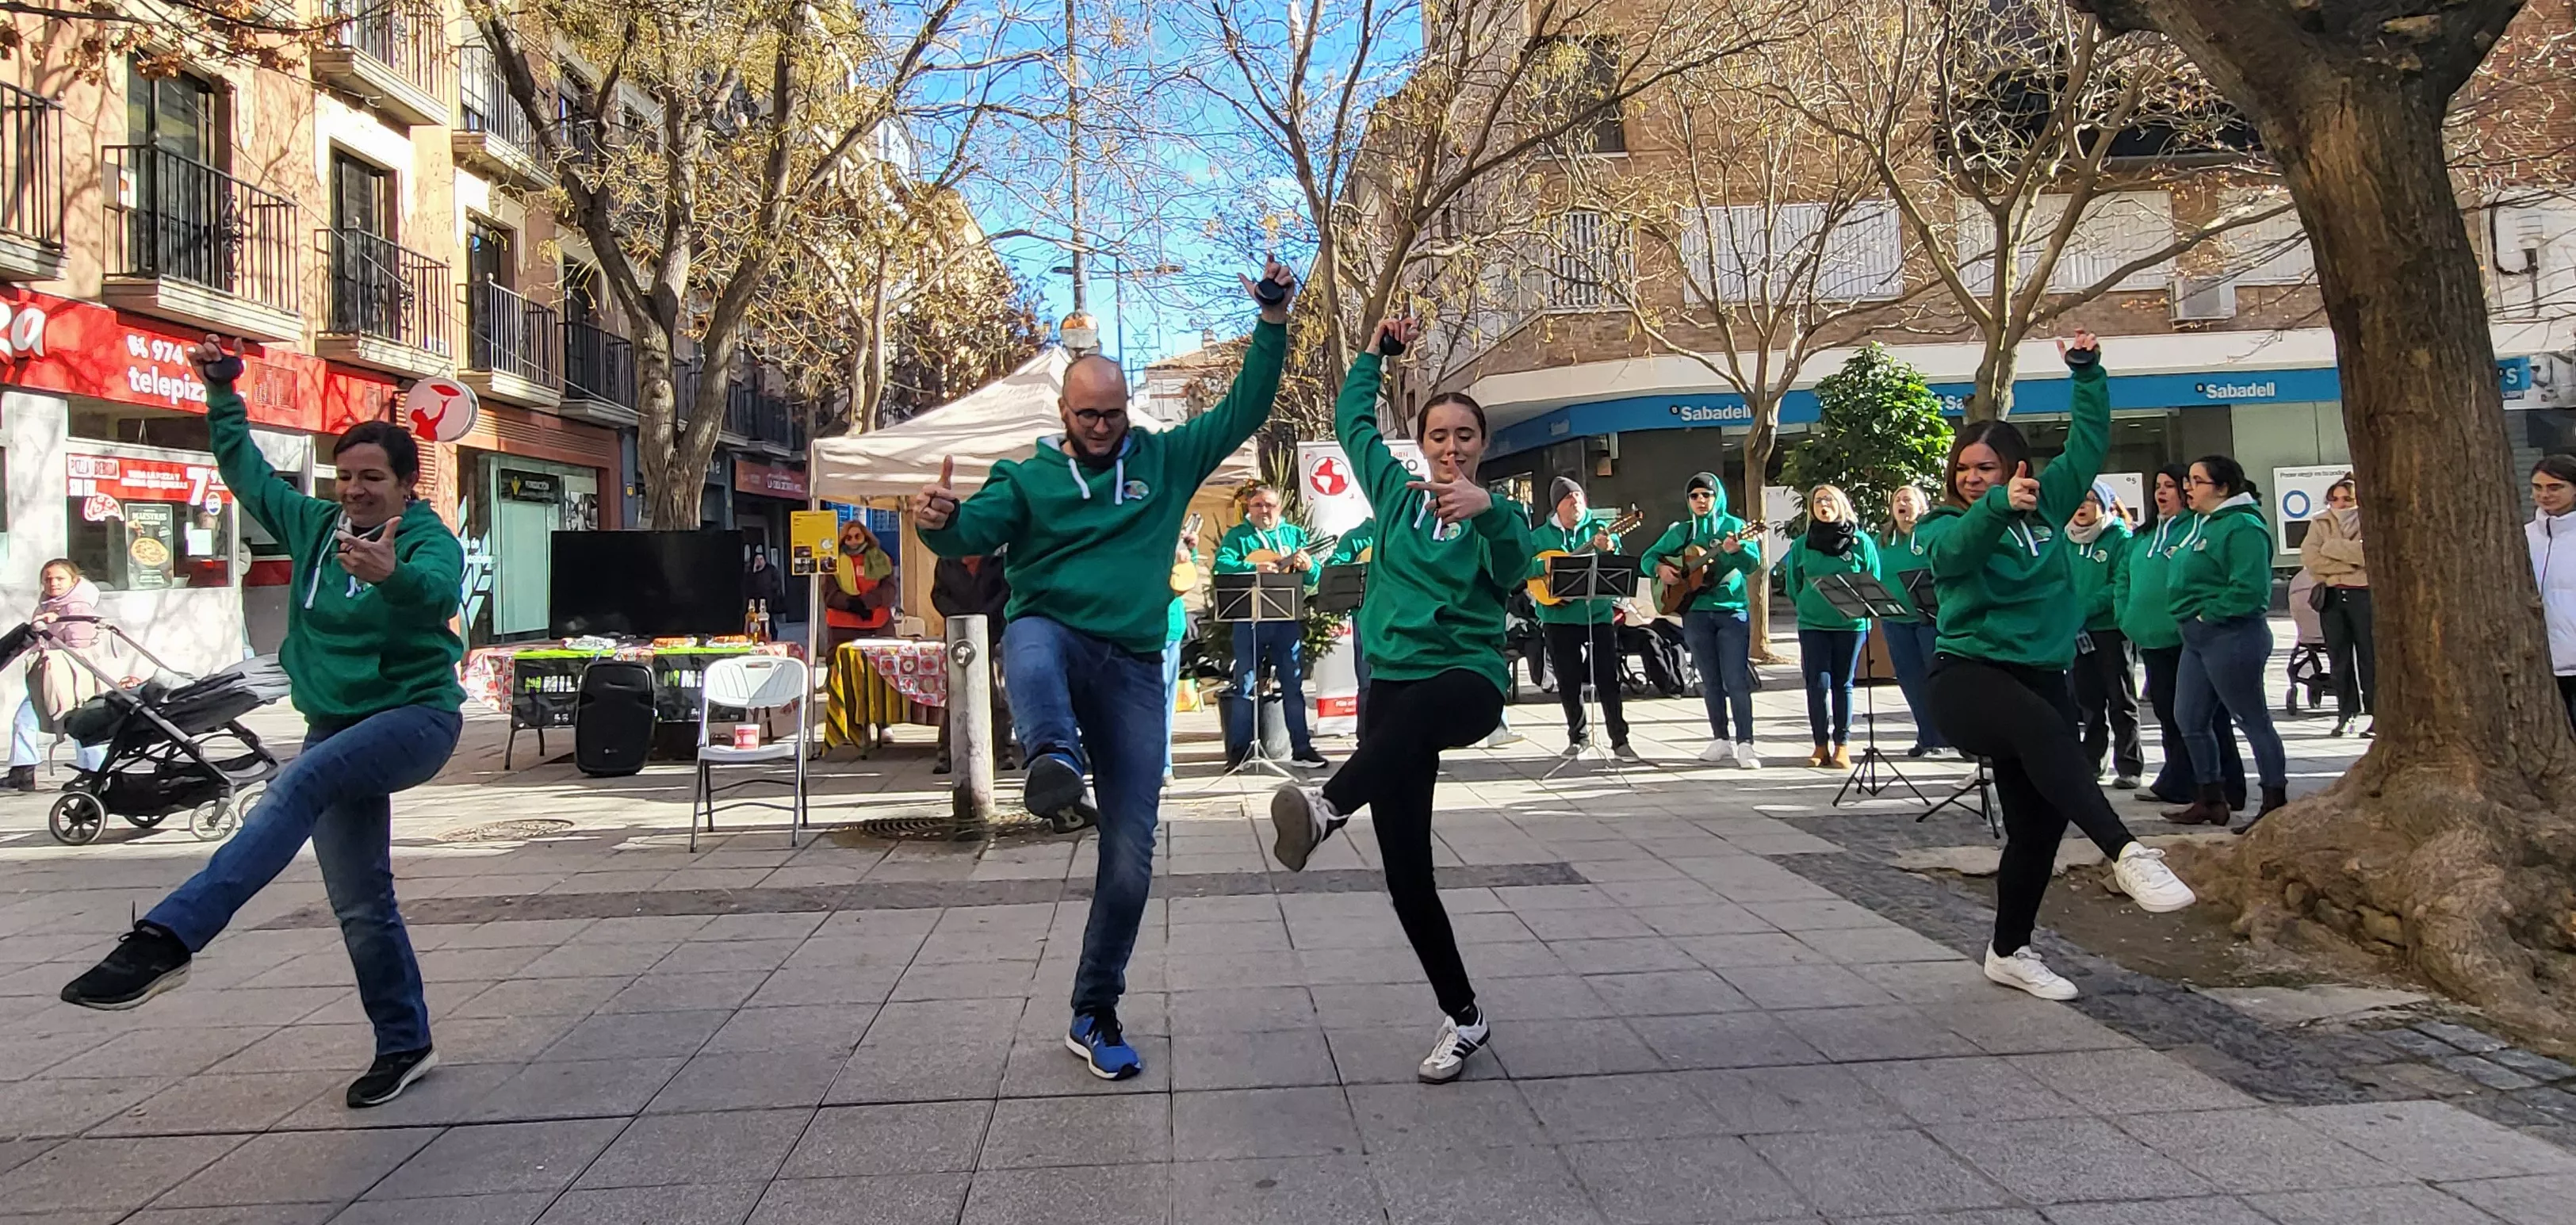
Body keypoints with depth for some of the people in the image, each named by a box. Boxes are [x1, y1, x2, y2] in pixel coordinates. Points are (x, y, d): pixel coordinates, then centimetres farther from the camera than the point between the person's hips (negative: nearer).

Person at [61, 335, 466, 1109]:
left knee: (298, 787, -34)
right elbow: (246, 470, 23)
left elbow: (435, 591, -35)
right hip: (334, 723, 7)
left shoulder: (431, 541, -12)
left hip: (416, 718, -6)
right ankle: (404, 1045, 19)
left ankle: (167, 939, -39)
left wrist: (392, 574, -55)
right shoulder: (314, 525, 8)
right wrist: (223, 395, 16)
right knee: (360, 906, 7)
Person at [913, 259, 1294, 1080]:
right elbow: (973, 530, -8)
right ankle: (1054, 757, -71)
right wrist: (940, 522, -31)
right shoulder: (1028, 479, 9)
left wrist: (1272, 323, 2)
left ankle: (1094, 1016, 17)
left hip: (1133, 669, 1)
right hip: (1052, 636, -1)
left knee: (1130, 861, 1)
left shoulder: (1165, 460, 13)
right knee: (1030, 642, -42)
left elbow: (1244, 409, 12)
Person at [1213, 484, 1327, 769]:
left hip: (1288, 619, 2)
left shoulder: (1295, 534, 12)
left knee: (1293, 684, 7)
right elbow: (1222, 565, -13)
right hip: (1249, 619, -2)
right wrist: (1255, 568, -27)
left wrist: (1308, 567, -17)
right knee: (1245, 684, 2)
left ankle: (1301, 748, 13)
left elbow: (1317, 575, 6)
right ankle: (1239, 751, 8)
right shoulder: (1237, 536, 5)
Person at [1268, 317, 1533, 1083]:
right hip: (1392, 682, 4)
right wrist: (1374, 355, 25)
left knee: (1417, 709, -44)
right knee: (1405, 872, 1)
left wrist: (1488, 509, -38)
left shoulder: (1495, 514, 1)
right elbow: (1353, 421, 28)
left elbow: (1514, 571, -22)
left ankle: (1328, 806, -68)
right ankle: (1463, 1019, 13)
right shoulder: (1397, 490, 12)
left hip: (1469, 679, -4)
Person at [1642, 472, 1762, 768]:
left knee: (1736, 680, -9)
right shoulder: (1680, 532, 10)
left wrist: (1736, 550, -32)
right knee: (1710, 682, 9)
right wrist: (1660, 568, -7)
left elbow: (1752, 566, -11)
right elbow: (1648, 557, 15)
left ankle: (1744, 744, -9)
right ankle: (1721, 739, 17)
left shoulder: (1735, 526, 0)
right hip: (1695, 612, 3)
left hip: (1732, 611, -3)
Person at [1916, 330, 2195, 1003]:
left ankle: (2009, 952, 23)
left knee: (2038, 825, 6)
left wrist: (2089, 373, 8)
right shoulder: (1943, 524, 0)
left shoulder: (2047, 506, 12)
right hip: (1967, 675, -5)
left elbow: (2089, 442, 17)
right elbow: (1956, 549, -24)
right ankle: (2128, 854, -48)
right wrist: (2001, 505, -40)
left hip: (2042, 679, 5)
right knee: (2042, 728, -39)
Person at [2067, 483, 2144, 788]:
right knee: (2087, 700, 13)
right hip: (2076, 632, 5)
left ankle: (2129, 766, 9)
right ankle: (2090, 761, 23)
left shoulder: (2120, 538, -7)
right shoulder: (2066, 540, 8)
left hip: (2110, 627, -5)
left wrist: (2086, 608, -22)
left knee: (2121, 700, 3)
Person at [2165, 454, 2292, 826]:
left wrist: (2209, 613, -18)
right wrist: (2191, 617, 10)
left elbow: (2249, 588, -25)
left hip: (2231, 637, -10)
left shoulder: (2243, 527, -15)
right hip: (2198, 637, 10)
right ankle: (2209, 800, 24)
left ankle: (2275, 804, 9)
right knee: (2190, 720, 13)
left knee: (2253, 721, -1)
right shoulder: (2206, 524, 15)